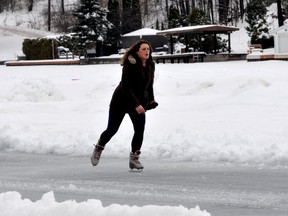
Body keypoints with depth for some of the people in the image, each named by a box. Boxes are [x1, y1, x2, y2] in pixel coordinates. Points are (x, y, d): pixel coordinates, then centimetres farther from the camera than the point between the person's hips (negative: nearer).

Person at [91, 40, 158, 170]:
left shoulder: (150, 65, -3)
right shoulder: (130, 65, -24)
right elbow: (126, 87, -28)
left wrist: (151, 100, 4)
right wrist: (136, 105, -33)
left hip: (139, 102, 5)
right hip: (121, 101, -5)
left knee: (140, 130, -9)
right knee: (112, 129, 5)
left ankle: (134, 158, 1)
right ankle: (98, 150, 30)